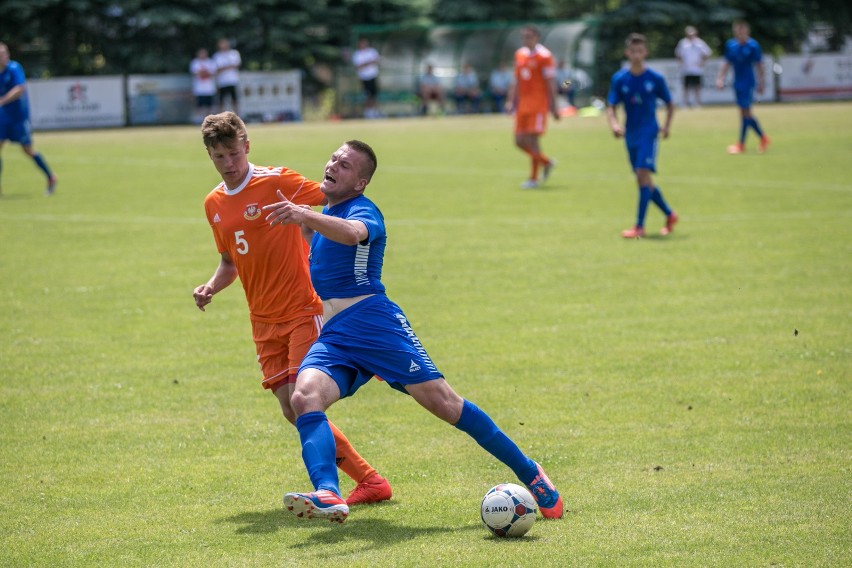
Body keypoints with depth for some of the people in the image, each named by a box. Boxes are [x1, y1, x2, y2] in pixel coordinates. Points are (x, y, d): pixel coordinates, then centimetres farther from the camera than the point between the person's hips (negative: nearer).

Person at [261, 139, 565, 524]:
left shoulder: (362, 210, -4)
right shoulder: (326, 214, 23)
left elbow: (352, 233, -32)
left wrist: (304, 216, -48)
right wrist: (302, 223, 28)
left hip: (373, 320, -7)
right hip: (333, 335, 7)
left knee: (443, 403, -11)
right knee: (305, 397, -24)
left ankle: (530, 474, 4)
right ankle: (327, 496, -45)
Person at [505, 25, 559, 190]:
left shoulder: (544, 56, -8)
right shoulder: (519, 54, 13)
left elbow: (550, 84, -9)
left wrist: (553, 107, -11)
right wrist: (510, 101, 14)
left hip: (538, 105, -7)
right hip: (522, 104, 7)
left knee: (532, 139, -9)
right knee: (519, 141, 3)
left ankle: (533, 179, -1)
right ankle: (546, 162, 24)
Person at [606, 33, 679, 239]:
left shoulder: (655, 78, -4)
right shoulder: (619, 79, 1)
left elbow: (670, 105, 7)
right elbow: (611, 107, 2)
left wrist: (666, 126, -7)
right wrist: (614, 124, -17)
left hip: (648, 132, -4)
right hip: (631, 134, 4)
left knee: (643, 175, -15)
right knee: (643, 180, 9)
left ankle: (639, 226, -15)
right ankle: (669, 214, 29)